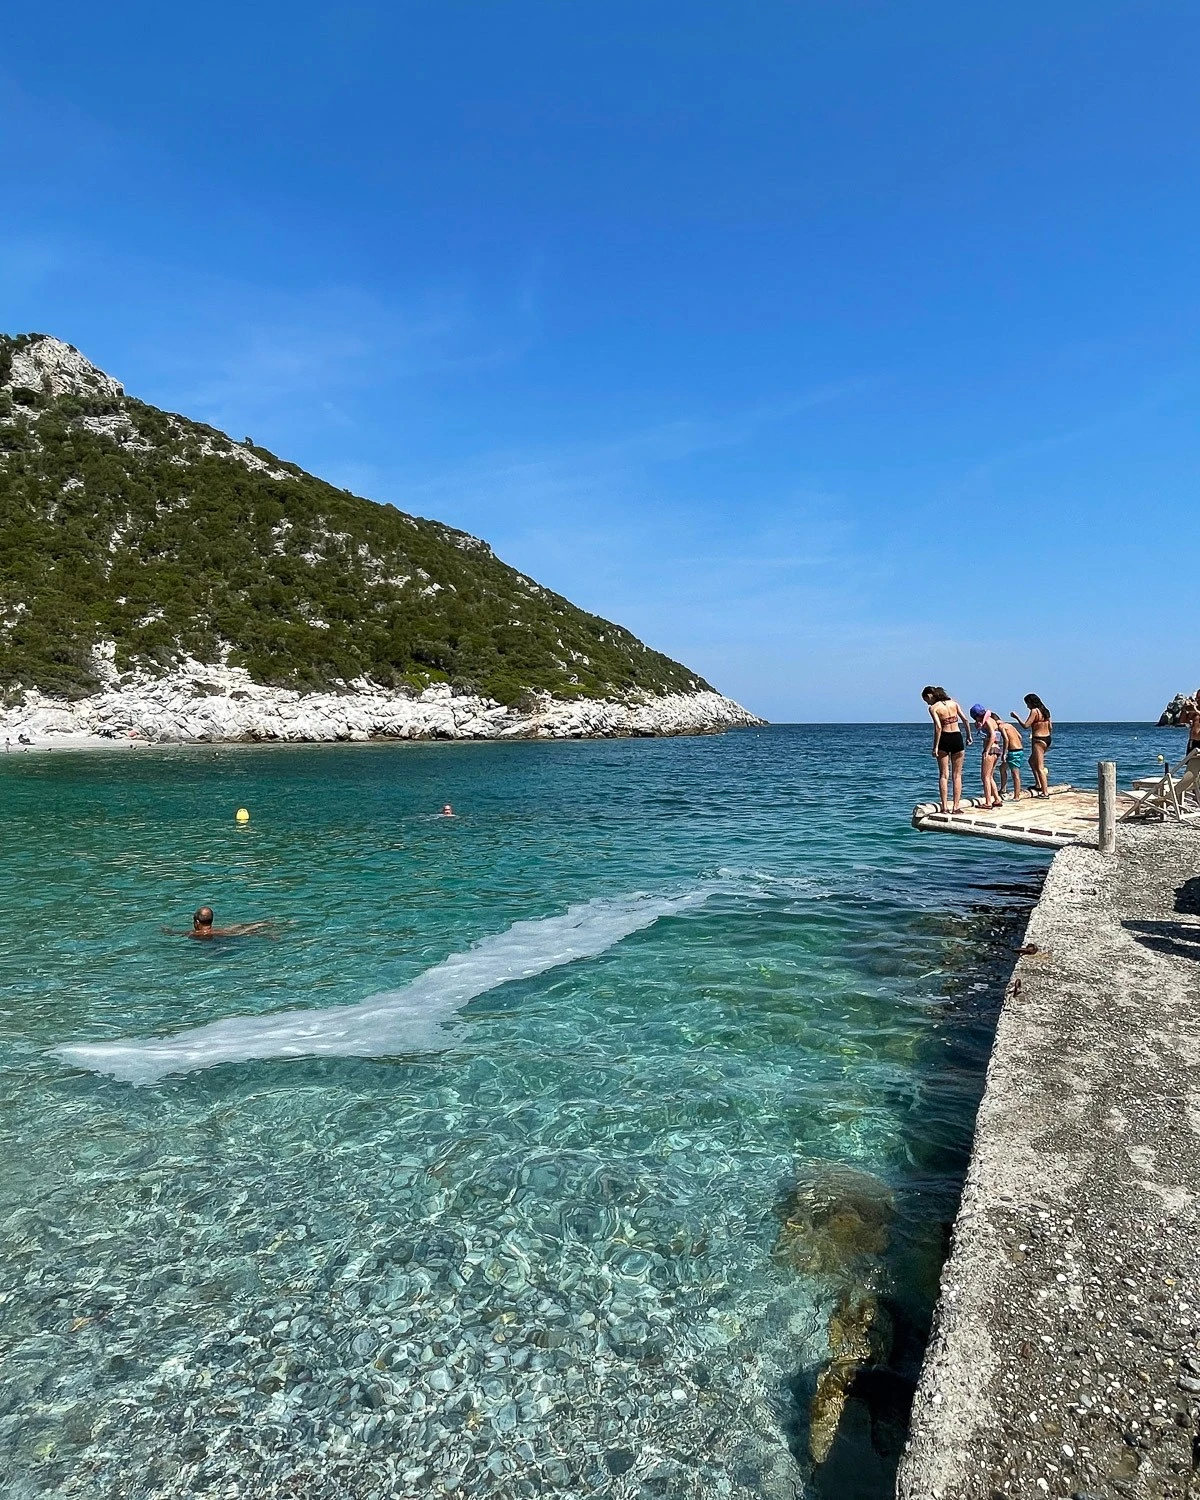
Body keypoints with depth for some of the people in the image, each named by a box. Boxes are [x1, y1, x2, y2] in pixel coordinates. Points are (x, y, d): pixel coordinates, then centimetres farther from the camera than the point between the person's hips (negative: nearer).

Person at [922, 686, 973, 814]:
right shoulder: (953, 703, 9)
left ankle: (944, 807, 1)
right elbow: (966, 720, 6)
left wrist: (935, 747, -15)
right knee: (957, 775, 9)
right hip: (957, 738, 4)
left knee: (943, 775, 4)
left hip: (944, 739, -3)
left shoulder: (933, 708, -6)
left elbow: (938, 727, -17)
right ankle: (956, 806, 8)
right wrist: (969, 736, 16)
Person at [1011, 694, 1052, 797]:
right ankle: (1039, 785, 26)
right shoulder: (1045, 711, 12)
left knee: (1039, 768, -5)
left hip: (1038, 740, -9)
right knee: (1032, 761, 26)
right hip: (1047, 739, 9)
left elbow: (1025, 725, -18)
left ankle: (1045, 792, -6)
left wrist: (1016, 717, -5)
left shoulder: (1034, 711, -13)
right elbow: (1050, 727, 14)